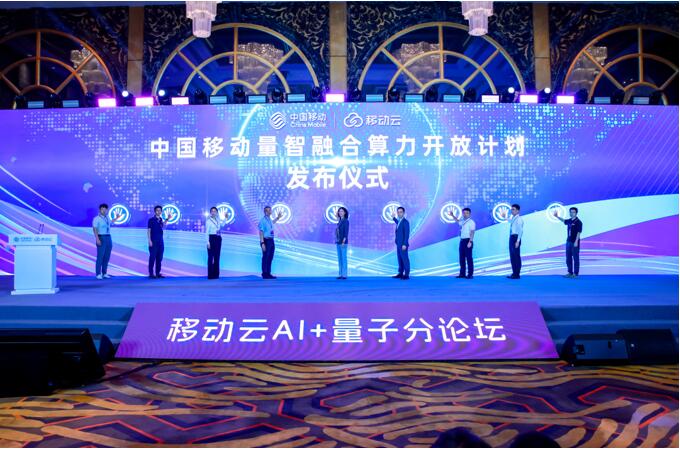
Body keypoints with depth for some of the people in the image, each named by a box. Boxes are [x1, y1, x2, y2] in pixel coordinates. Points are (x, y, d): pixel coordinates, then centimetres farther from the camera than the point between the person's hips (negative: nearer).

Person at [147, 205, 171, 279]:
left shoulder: (161, 220, 12)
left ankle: (158, 273, 14)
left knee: (159, 258, 8)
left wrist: (167, 219, 15)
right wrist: (149, 240, -13)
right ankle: (151, 274, -1)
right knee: (152, 258, -4)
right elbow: (148, 230, -6)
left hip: (160, 242, 6)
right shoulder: (151, 220, -4)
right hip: (153, 242, -6)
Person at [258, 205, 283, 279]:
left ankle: (268, 273, 20)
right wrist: (262, 243, -21)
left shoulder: (269, 219, 10)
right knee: (266, 258, -2)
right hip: (266, 241, -8)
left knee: (270, 258, 12)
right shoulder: (263, 220, -14)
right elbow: (261, 233, -16)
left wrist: (278, 218, 34)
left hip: (271, 241, 8)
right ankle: (265, 274, 5)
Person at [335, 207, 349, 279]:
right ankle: (340, 274, 11)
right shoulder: (340, 221, 15)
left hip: (343, 242, -8)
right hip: (338, 242, 8)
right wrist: (336, 241, 16)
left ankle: (344, 274, -5)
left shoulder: (346, 221, -9)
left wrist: (344, 241, -22)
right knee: (339, 258, 8)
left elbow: (346, 232, -16)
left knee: (344, 258, -7)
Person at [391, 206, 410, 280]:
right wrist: (394, 218, 34)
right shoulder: (399, 221, 11)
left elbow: (407, 234, -19)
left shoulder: (405, 222, -15)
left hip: (403, 245, -9)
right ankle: (400, 273, 19)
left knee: (405, 259, -4)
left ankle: (406, 275, 1)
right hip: (399, 244, 9)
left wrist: (404, 244, -22)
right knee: (400, 259, 13)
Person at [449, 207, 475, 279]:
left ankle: (470, 274, -3)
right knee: (461, 258, 8)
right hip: (462, 241, 8)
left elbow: (472, 233, -15)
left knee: (469, 258, -6)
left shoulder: (471, 222, -8)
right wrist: (452, 215, 30)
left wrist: (470, 242, -22)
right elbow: (457, 221, 39)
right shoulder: (463, 222, 15)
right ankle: (462, 273, 15)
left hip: (468, 241, -8)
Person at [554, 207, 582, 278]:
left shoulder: (578, 222, -11)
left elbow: (579, 233, -15)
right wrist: (557, 216, 22)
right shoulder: (569, 221, 10)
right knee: (568, 258, 10)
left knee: (575, 258, -2)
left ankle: (575, 274, 1)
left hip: (574, 243, -8)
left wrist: (576, 242, -20)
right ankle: (570, 272, 18)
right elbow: (563, 221, 33)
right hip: (568, 242, 8)